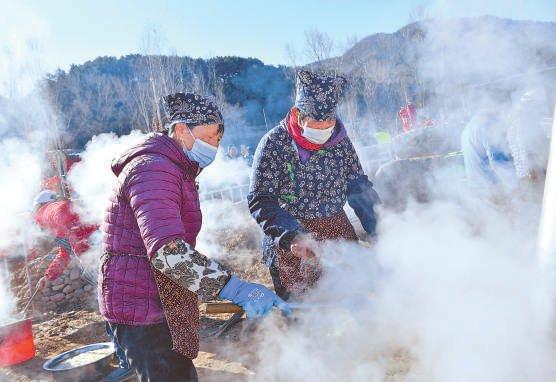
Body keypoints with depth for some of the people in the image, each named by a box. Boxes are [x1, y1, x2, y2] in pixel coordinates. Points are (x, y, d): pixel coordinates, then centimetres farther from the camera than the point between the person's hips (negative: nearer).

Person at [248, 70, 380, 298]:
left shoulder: (340, 140, 1)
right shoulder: (273, 145, -12)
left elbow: (359, 188, 7)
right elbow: (260, 202, -15)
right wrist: (291, 235, -30)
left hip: (341, 232, 4)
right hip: (290, 242, -4)